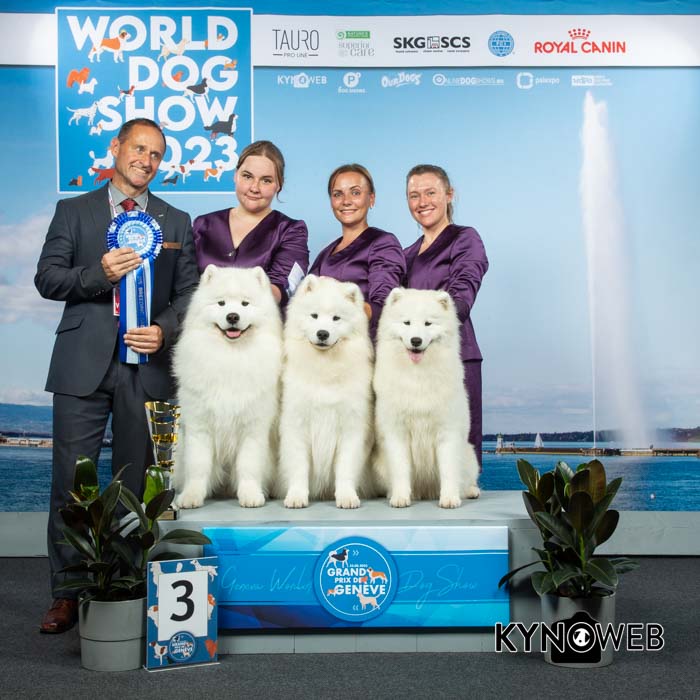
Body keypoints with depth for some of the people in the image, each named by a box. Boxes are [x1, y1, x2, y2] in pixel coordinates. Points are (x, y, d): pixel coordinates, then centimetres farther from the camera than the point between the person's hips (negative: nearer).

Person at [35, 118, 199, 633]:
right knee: (71, 482, -1)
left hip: (145, 366, 1)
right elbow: (47, 278, 3)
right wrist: (97, 274, -14)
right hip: (83, 364, -1)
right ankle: (67, 594, 8)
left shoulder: (177, 222, 14)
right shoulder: (73, 211, 10)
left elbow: (189, 292, 9)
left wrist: (164, 330, -9)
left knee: (136, 484, 6)